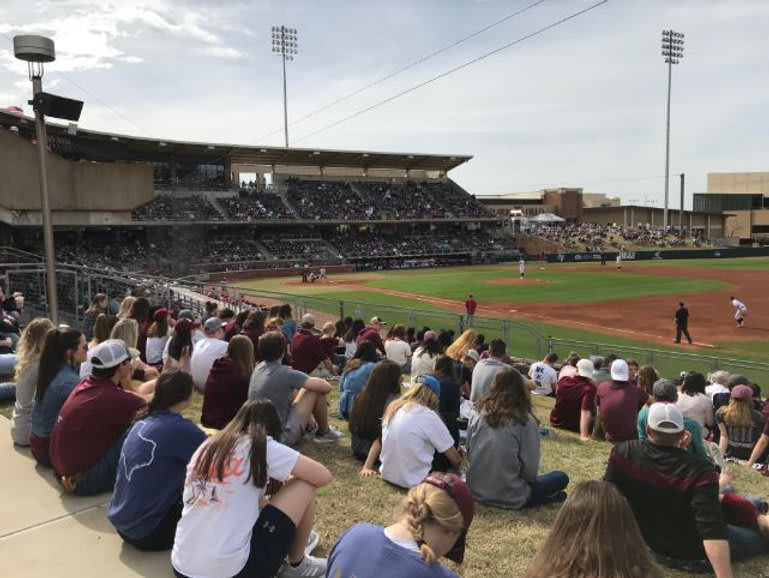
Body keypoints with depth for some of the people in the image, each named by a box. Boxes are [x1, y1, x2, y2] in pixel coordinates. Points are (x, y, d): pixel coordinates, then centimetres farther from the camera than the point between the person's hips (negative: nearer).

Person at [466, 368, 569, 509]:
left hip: (476, 490, 5)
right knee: (561, 478, 16)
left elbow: (469, 453, 6)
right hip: (509, 497, -4)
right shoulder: (526, 421, -15)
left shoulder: (477, 412, -3)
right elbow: (530, 471, -12)